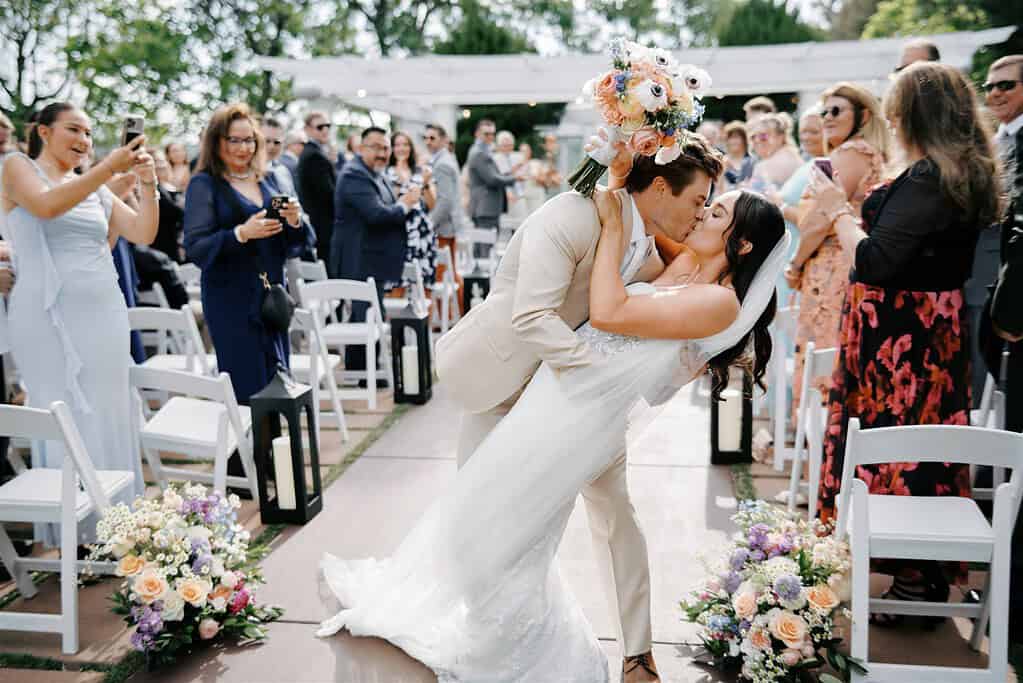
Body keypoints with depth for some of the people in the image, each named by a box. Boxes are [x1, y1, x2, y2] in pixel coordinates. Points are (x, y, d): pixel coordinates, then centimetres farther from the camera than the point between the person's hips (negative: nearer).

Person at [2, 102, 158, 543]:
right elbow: (47, 206, -17)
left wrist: (148, 183, -7)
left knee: (107, 419, 6)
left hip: (104, 313, 5)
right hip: (49, 315, -5)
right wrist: (109, 168, -21)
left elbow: (143, 233, 7)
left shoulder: (98, 189, 17)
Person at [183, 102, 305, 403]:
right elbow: (195, 248, -12)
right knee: (248, 392, -7)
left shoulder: (266, 181, 13)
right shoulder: (203, 184, -4)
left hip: (272, 295, 6)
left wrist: (294, 222, -5)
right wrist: (241, 233, -25)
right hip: (231, 300, -6)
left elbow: (288, 244, 17)